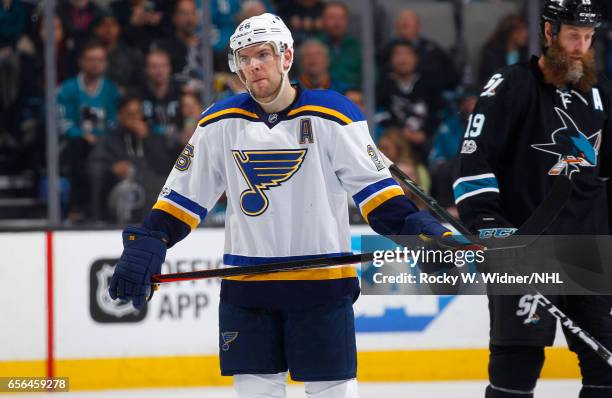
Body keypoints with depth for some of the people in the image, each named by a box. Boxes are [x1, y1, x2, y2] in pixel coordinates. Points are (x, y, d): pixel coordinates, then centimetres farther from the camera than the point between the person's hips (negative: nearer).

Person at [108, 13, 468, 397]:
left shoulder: (332, 114, -5)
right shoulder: (220, 123, 4)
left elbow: (374, 186, -4)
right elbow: (184, 195, 8)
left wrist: (415, 226, -18)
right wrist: (146, 244, -2)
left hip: (322, 283, -3)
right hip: (246, 286, 3)